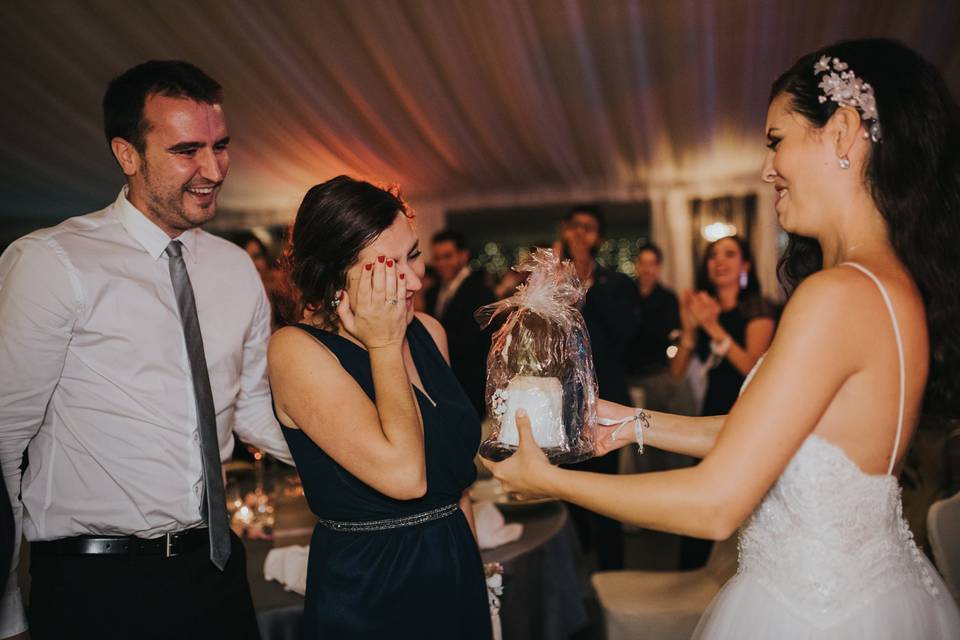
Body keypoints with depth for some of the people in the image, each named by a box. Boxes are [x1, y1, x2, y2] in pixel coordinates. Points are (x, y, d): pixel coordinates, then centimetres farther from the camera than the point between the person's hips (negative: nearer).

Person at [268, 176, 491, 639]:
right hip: (365, 592, -5)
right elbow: (404, 475, -28)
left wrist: (475, 571, 14)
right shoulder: (296, 350, -18)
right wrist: (384, 348, -20)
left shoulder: (428, 332, 2)